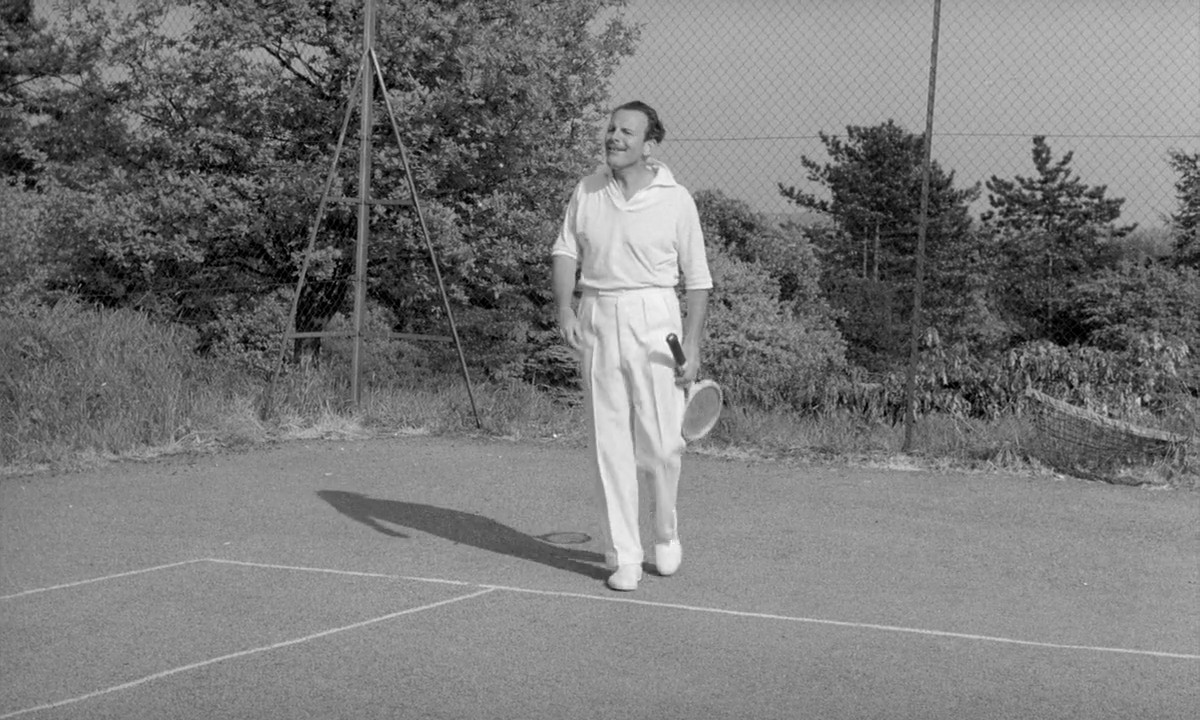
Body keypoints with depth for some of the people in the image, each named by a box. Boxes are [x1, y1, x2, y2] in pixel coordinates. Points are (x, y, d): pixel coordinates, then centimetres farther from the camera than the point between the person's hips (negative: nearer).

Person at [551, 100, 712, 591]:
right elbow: (565, 252, 9)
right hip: (597, 319, 2)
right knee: (609, 446, 1)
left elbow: (697, 279, 2)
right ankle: (623, 557, 8)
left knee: (662, 443, -4)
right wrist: (564, 309, -9)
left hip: (655, 322, -2)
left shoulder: (676, 200, 1)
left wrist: (692, 345, -4)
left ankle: (666, 535, 23)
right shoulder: (586, 192, 10)